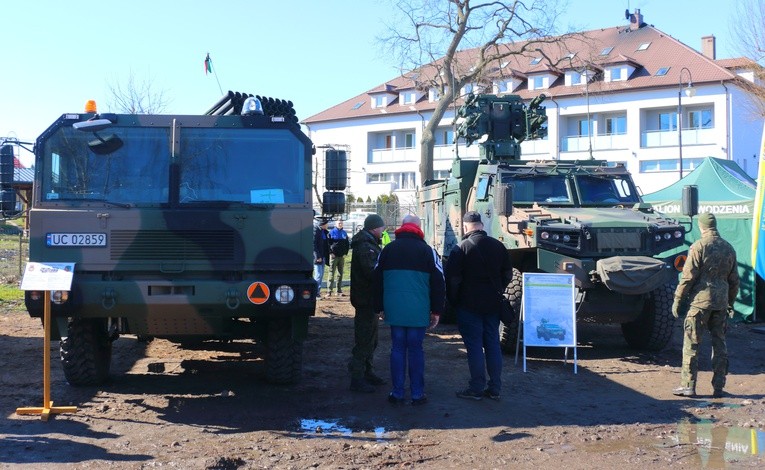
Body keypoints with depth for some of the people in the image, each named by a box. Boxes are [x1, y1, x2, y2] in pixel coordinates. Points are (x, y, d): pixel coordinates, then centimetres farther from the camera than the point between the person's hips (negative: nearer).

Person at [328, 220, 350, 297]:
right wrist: (330, 252, -10)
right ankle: (330, 290, -4)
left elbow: (347, 244, 14)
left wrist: (345, 253, 3)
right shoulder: (332, 232, 0)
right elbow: (328, 243, -2)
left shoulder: (344, 233, 11)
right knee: (331, 273, -5)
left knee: (340, 274, 6)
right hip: (333, 256, -4)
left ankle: (339, 291, 10)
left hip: (342, 256, 4)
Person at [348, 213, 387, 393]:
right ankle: (357, 379, -2)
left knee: (370, 339, 19)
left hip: (368, 299, 11)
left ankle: (367, 373, 29)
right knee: (364, 341, -6)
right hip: (366, 300, -11)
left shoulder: (369, 245, 17)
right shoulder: (365, 247, -18)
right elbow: (372, 272, -26)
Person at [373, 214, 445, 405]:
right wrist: (436, 310, 6)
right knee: (415, 349, 5)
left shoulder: (388, 249, 8)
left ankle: (397, 393, 11)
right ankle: (417, 394, 9)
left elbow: (377, 280, 14)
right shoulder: (427, 251, 0)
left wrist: (380, 307, 21)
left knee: (397, 348, 9)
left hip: (394, 309, 2)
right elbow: (438, 283, 0)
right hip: (418, 311, -2)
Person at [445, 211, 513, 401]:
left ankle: (476, 388, 2)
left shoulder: (461, 248, -11)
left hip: (469, 305, -5)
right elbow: (508, 273, 12)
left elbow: (452, 277, -12)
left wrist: (453, 300, 0)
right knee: (493, 344, 9)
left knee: (474, 346, -1)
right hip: (493, 305, 5)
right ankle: (495, 388, 14)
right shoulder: (498, 246, 5)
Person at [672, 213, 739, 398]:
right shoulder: (729, 248, 11)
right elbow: (734, 280, 16)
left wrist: (678, 299, -5)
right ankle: (718, 387, 13)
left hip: (700, 300, -6)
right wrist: (731, 302, 25)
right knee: (720, 344, 10)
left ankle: (688, 385, -1)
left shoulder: (699, 246, -8)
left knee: (691, 344, 0)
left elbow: (688, 276, -11)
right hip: (721, 302, 6)